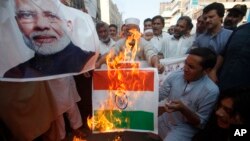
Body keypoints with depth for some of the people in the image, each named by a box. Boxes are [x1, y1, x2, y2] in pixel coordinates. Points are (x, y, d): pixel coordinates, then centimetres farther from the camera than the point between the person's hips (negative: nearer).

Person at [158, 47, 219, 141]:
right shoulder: (175, 75, -11)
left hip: (185, 129, -4)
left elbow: (201, 123, -14)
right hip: (165, 120, 5)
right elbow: (158, 96, -3)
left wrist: (183, 109, -31)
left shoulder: (211, 91, -23)